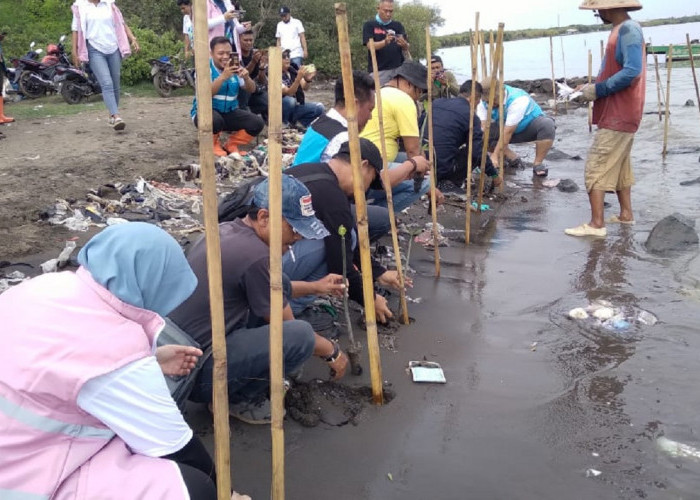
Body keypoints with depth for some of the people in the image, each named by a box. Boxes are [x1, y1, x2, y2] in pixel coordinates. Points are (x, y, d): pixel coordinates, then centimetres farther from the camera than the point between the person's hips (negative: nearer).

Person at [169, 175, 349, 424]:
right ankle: (236, 398, 0)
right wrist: (332, 352, 7)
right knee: (300, 335, -23)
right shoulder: (255, 255, -22)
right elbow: (289, 331, -9)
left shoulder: (225, 230, 5)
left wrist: (315, 286, 24)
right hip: (196, 373, -9)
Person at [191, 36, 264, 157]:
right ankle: (213, 145, -5)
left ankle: (231, 145, 8)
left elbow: (251, 89, 0)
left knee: (257, 123, -14)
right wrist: (223, 76, -36)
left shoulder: (235, 68, 3)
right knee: (215, 120, -40)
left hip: (229, 112, 5)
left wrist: (246, 78, -23)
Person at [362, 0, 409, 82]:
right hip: (378, 70, -2)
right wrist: (385, 42, -24)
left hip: (398, 68, 3)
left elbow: (406, 48, 7)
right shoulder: (369, 25, 7)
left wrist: (404, 44, -17)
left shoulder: (398, 26, 15)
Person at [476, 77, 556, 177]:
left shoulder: (518, 100, -35)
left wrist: (495, 156, -38)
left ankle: (538, 164, -20)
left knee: (547, 125, -38)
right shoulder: (484, 101, -20)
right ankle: (513, 159, -7)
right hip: (508, 128, 4)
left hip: (530, 124, -4)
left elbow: (507, 132, -37)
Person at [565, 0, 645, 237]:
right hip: (619, 115, 10)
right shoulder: (622, 30, 14)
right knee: (619, 166, 18)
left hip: (618, 116, -10)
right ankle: (626, 214, 27)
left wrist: (597, 90, -20)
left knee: (595, 168, -9)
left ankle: (596, 224, -7)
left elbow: (632, 71, -28)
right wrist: (595, 88, 2)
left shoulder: (629, 29, -17)